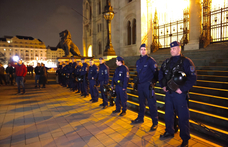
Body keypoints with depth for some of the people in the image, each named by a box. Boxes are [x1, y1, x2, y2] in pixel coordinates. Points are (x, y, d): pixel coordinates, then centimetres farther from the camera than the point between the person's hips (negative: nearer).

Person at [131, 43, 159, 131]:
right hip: (140, 85, 7)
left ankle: (155, 123, 8)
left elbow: (155, 72, -9)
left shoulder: (150, 60, -8)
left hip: (148, 85, -7)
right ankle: (140, 118, 33)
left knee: (151, 104, -3)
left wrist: (153, 81, -9)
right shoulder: (138, 61, 13)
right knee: (141, 103, 18)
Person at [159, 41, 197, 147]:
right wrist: (163, 86, 8)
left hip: (180, 94, -6)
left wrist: (182, 89, -18)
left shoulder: (186, 61, -8)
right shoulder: (167, 62, 10)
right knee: (168, 114, 18)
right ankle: (169, 132, 38)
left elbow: (192, 77, -14)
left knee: (183, 116, 3)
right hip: (168, 92, 6)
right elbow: (161, 74, 19)